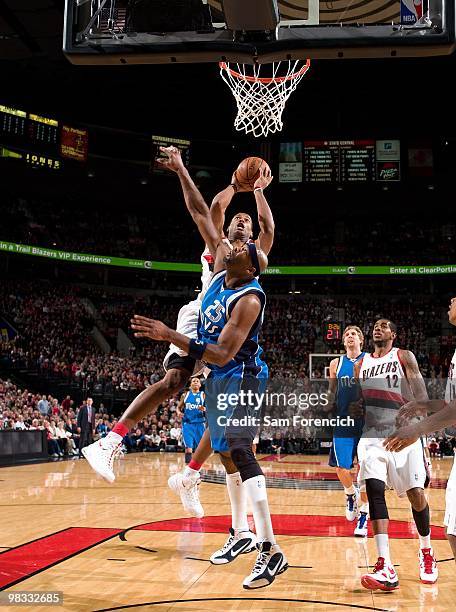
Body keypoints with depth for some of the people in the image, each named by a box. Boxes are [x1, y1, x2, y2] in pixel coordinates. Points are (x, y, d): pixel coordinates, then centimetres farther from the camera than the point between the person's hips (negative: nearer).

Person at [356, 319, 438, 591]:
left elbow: (420, 394, -2)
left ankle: (427, 552, 26)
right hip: (372, 434, 2)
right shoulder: (361, 364, 17)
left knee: (416, 492, -2)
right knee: (374, 488, -18)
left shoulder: (405, 357, 5)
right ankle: (386, 569, -23)